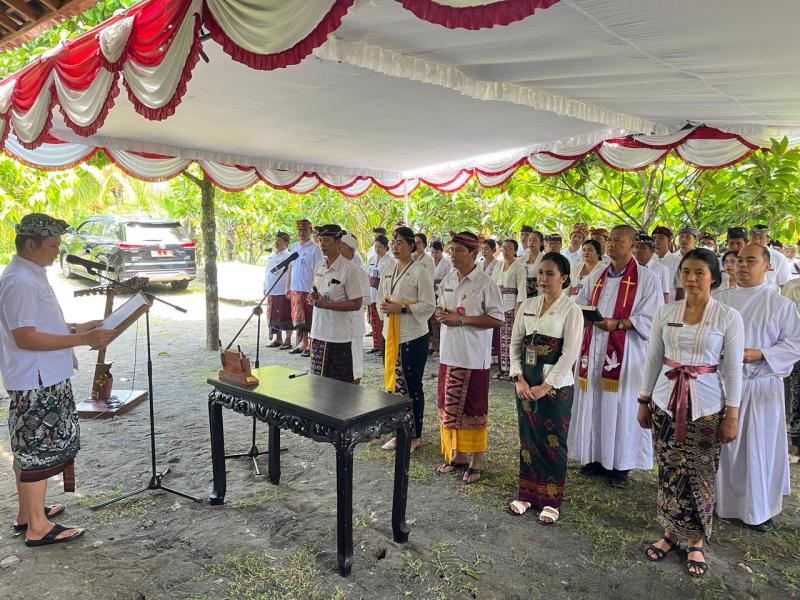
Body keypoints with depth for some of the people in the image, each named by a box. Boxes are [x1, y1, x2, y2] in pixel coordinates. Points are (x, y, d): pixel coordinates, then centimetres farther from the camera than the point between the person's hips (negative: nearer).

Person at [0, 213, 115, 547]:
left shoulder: (32, 275, 11)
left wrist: (77, 328, 10)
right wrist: (81, 340, -25)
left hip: (45, 379, 10)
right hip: (36, 382, -10)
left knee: (28, 448, 19)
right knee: (40, 450, -1)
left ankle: (27, 512, 34)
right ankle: (38, 527, 10)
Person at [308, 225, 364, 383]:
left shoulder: (348, 269, -12)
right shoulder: (319, 267, 10)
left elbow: (356, 304, -14)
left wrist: (326, 304, -20)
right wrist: (312, 298, -3)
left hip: (338, 337, -7)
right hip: (318, 333, 7)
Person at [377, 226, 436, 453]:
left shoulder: (420, 272, -11)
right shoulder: (387, 272, 11)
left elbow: (429, 306, -14)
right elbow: (380, 299, 18)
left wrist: (401, 308, -21)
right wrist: (383, 305, -5)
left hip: (413, 336, -7)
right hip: (391, 335, 7)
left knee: (413, 386, 4)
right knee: (393, 383, 12)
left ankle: (414, 435, 18)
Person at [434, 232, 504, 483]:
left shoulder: (485, 283, -12)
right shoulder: (447, 280, 9)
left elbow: (497, 319, -15)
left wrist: (461, 319, -20)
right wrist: (440, 314, -5)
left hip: (473, 357, -6)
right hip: (449, 353, 7)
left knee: (474, 408, 5)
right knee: (449, 406, 13)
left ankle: (476, 460, 20)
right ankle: (456, 455, 30)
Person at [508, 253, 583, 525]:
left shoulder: (571, 310, -8)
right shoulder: (528, 305, 6)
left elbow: (570, 354, -13)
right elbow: (515, 343, 6)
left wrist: (545, 387, -15)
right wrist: (519, 379, -5)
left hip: (555, 386, -4)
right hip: (526, 384, 5)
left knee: (553, 442, 6)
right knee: (527, 438, 13)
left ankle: (551, 501, 21)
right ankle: (526, 493, 28)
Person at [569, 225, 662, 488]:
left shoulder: (645, 278, -3)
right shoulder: (597, 276, 14)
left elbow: (652, 318, -9)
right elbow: (580, 305, 17)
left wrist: (617, 324, -20)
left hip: (625, 352, -5)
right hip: (594, 349, 5)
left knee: (620, 405, 0)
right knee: (593, 403, 9)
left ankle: (620, 465, 13)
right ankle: (596, 457, 22)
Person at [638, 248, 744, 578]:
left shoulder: (728, 317, -6)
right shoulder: (665, 312, 1)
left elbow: (733, 369, -4)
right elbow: (652, 359, 6)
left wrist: (732, 415, -5)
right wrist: (644, 401, 7)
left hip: (706, 407, -2)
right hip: (665, 403, 2)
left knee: (701, 477, 7)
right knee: (669, 472, 9)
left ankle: (696, 542, 24)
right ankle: (670, 532, 27)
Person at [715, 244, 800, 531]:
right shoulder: (719, 300, 4)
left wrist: (760, 354, -17)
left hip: (762, 386, -1)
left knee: (760, 448, 7)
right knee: (724, 445, 9)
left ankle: (759, 509, 23)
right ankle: (724, 501, 26)